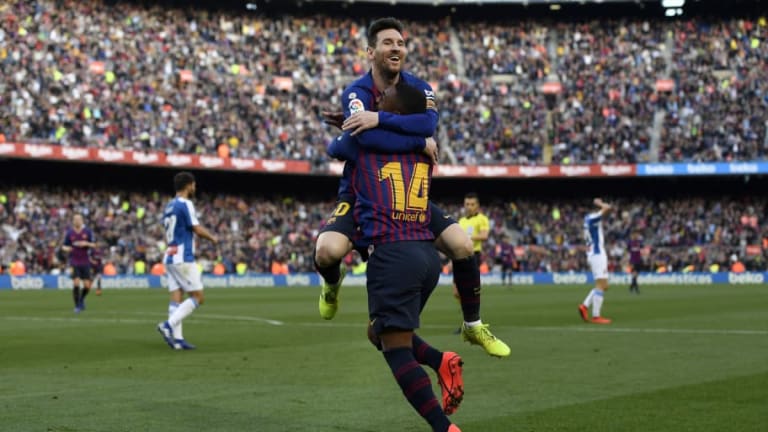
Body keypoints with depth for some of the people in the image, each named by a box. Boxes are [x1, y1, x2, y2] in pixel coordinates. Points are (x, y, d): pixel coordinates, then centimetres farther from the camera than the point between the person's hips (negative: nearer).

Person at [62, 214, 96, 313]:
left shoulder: (88, 231, 0)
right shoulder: (69, 233, 1)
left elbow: (94, 245, 0)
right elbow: (64, 246, 8)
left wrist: (86, 243, -20)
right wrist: (66, 248, -15)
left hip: (85, 263, 1)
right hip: (74, 263, -1)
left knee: (87, 286, 0)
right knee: (76, 284, -14)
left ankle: (82, 299, 31)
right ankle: (77, 306, -1)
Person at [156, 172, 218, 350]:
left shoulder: (168, 207, 15)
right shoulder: (185, 204, -11)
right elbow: (197, 229, -13)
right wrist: (213, 238, 4)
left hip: (169, 257, 9)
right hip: (183, 259, -8)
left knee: (176, 299, 4)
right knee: (198, 297, -3)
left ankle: (177, 339, -1)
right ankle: (168, 325, -13)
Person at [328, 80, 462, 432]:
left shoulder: (363, 142, 3)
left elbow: (333, 149, 26)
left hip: (392, 253, -6)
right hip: (428, 254, 7)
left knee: (396, 347, -6)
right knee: (381, 332, 22)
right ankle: (441, 361, -1)